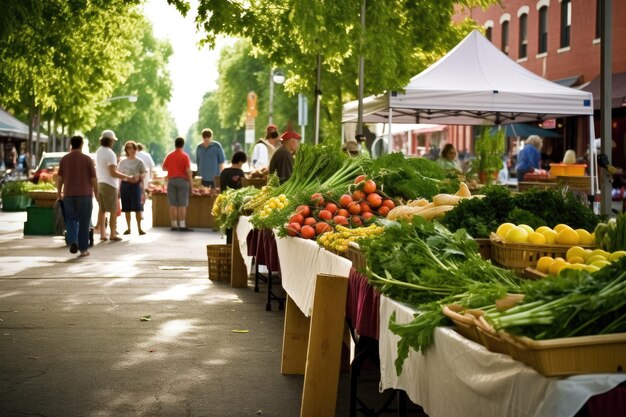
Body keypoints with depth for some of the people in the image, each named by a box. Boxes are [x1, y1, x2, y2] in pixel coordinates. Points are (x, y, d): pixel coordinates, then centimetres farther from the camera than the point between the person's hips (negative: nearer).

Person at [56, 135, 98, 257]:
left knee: (71, 220, 12)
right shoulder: (87, 159, -4)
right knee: (84, 222, 5)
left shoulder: (64, 159, 3)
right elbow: (93, 178, -4)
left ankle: (72, 241, -11)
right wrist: (96, 192, 8)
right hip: (85, 194, -2)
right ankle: (83, 249, 7)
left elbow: (59, 178, 5)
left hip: (69, 194, 2)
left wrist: (59, 192, 17)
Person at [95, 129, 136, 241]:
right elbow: (113, 173, -21)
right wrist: (127, 177, -12)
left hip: (99, 183, 8)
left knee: (102, 210, 11)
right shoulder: (110, 153, -16)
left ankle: (102, 234, 12)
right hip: (109, 185, -8)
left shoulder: (98, 152, 10)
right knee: (113, 211, -1)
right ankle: (113, 234, -1)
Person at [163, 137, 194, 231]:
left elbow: (164, 168, 19)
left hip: (171, 180, 4)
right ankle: (182, 226, -7)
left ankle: (174, 225, 7)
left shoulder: (169, 156, 7)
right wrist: (191, 183, -5)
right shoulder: (185, 156, -6)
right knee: (182, 205, -3)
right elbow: (188, 171, -10)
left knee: (173, 205, 6)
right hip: (182, 181, -4)